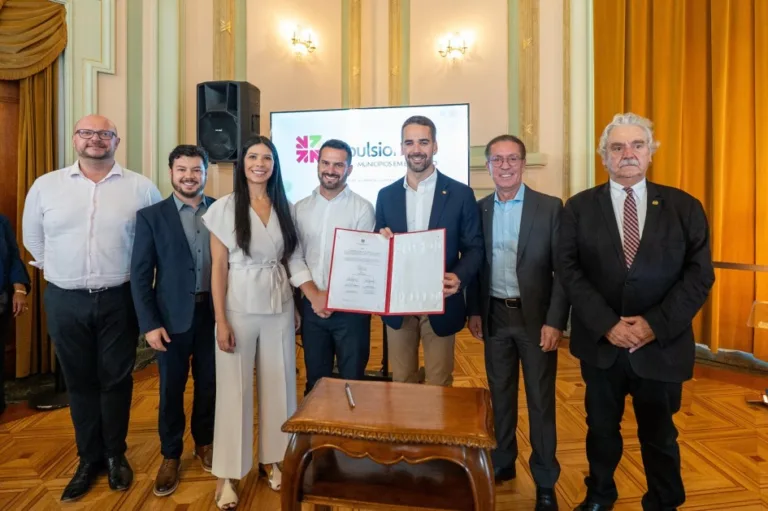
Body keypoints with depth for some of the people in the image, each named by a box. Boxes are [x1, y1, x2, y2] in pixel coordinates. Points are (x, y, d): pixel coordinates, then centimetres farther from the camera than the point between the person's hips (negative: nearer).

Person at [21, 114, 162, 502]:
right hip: (65, 302, 2)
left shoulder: (141, 188, -3)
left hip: (119, 299, -2)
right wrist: (59, 270, 10)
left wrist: (136, 273, 3)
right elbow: (33, 238, 14)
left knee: (116, 379, 9)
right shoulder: (45, 186, 3)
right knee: (79, 381, 13)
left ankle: (115, 455, 28)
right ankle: (89, 458, 31)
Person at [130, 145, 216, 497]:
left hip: (213, 313, 1)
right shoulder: (151, 216, -1)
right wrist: (149, 324, -8)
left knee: (209, 383, 15)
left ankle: (204, 442, 38)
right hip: (173, 316, -1)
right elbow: (140, 275, -3)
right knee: (171, 388, 12)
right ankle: (170, 455, 33)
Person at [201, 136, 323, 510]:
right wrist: (221, 321, -8)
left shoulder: (286, 208, 6)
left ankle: (272, 459, 31)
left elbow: (295, 260, 5)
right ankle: (227, 473, 23)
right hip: (239, 310, -3)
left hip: (280, 308, 3)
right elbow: (218, 268, -4)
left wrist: (315, 295, -10)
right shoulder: (224, 208, -3)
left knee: (279, 385, 11)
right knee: (234, 389, 5)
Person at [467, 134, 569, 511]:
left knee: (540, 400, 8)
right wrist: (474, 311, 4)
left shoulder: (550, 207, -5)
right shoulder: (479, 209, 4)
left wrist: (555, 321, -13)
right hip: (495, 316, 3)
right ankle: (502, 463, 36)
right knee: (500, 394, 16)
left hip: (535, 316, -2)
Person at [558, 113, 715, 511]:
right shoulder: (579, 208, -1)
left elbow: (699, 275, -4)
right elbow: (569, 271, -8)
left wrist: (656, 324, -16)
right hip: (600, 343, 0)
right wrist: (607, 324, -17)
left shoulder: (684, 207, 0)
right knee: (601, 429, 19)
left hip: (662, 344, 0)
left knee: (659, 434, 18)